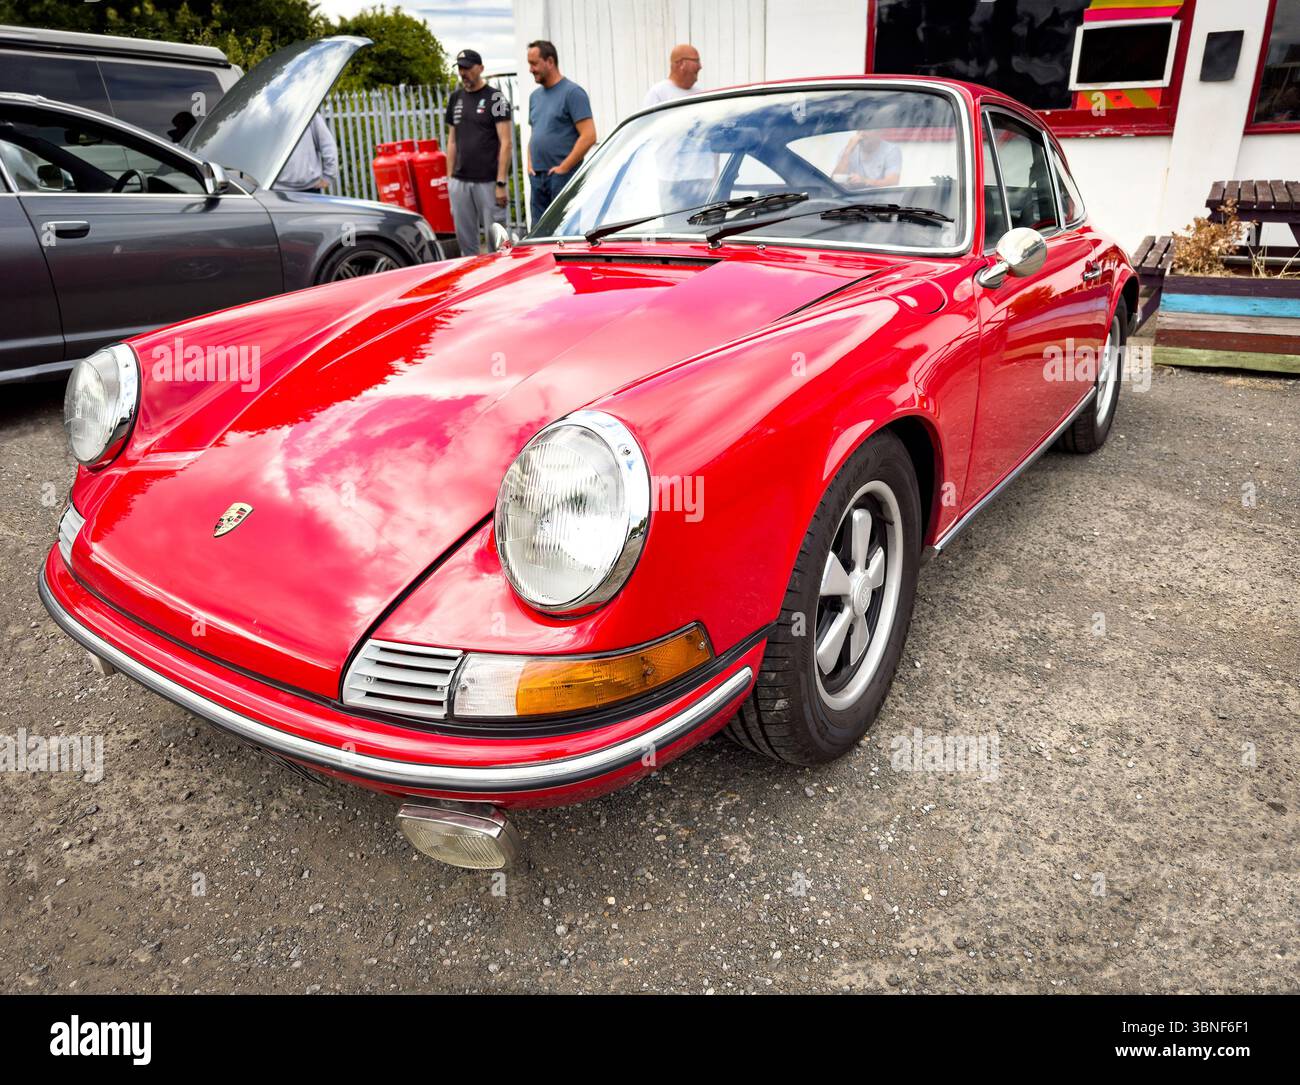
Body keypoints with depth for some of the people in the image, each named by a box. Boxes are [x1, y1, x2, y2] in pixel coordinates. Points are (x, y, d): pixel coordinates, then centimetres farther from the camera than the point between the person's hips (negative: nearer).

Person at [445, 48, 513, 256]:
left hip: (488, 182, -5)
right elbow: (452, 141, 19)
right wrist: (449, 177, 12)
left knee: (495, 238, -6)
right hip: (460, 182, 5)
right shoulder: (455, 98, 15)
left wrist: (501, 183, -14)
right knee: (465, 239, 7)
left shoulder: (495, 98, -2)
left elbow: (505, 143, -8)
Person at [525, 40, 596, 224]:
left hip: (563, 177, -8)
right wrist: (530, 165, 11)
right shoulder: (535, 96, 18)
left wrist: (563, 167, -15)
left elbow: (588, 136, -14)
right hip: (537, 177, 8)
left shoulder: (572, 92, -6)